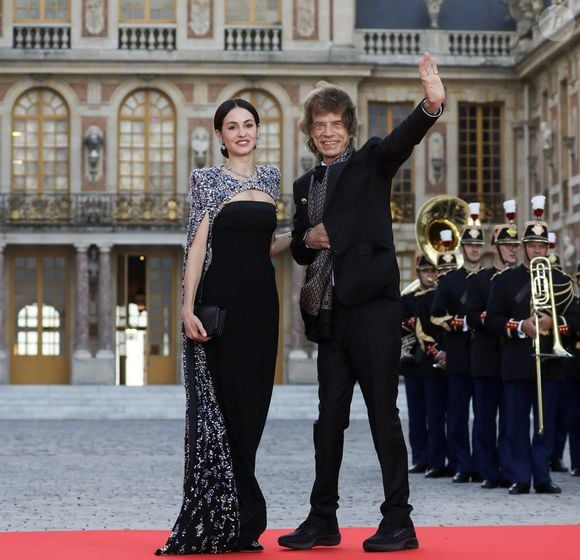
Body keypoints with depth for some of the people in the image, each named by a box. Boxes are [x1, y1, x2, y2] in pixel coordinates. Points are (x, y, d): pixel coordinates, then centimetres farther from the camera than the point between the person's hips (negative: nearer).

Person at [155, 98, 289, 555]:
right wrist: (188, 307, -14)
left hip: (261, 299, 5)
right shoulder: (209, 180, 0)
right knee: (221, 404, -4)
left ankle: (235, 524, 13)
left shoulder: (270, 178, 15)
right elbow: (198, 245, -6)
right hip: (221, 299, -5)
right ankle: (240, 521, 2)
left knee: (250, 406, 5)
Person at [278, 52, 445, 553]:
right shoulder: (305, 186, 16)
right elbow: (298, 251, 21)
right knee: (330, 417, 10)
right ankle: (323, 520, 18)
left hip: (372, 305, -6)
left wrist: (431, 105, -41)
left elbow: (402, 140, -21)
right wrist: (307, 239, -3)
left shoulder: (371, 163, 0)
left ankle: (399, 522, 2)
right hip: (329, 313, 6)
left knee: (383, 412, -4)